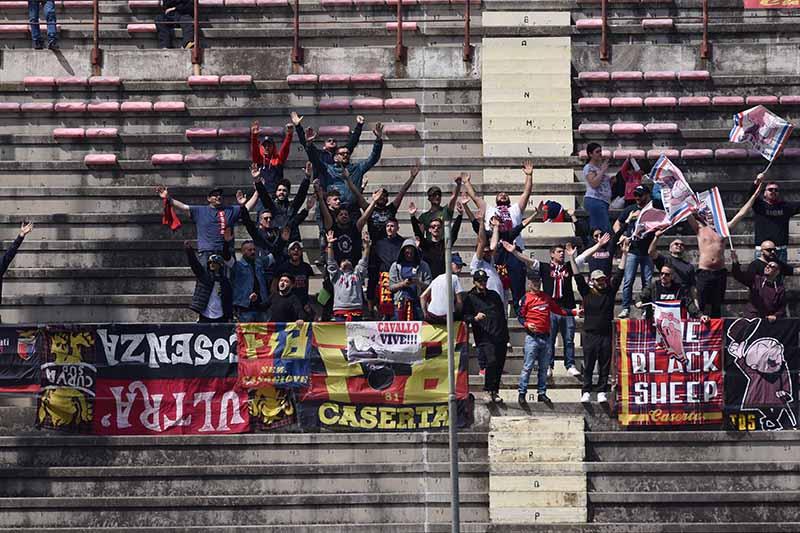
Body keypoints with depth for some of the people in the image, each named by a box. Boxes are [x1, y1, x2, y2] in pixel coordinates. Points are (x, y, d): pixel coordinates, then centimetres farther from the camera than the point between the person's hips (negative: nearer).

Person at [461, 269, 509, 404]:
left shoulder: (494, 295, 23)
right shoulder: (469, 298, 7)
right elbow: (464, 317, 2)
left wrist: (506, 335, 22)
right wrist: (475, 318, -19)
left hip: (500, 336, 5)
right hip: (485, 337, -5)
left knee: (499, 364, 2)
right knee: (492, 361, -22)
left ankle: (494, 391, 12)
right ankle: (490, 390, -13)